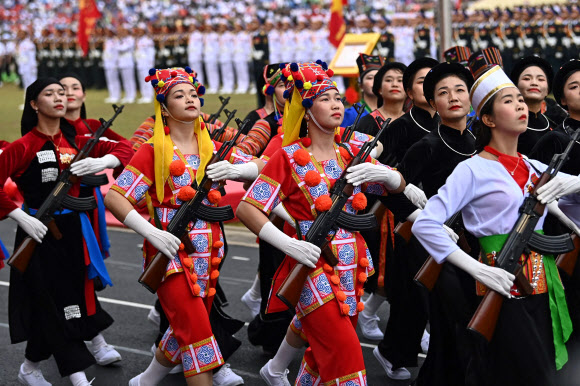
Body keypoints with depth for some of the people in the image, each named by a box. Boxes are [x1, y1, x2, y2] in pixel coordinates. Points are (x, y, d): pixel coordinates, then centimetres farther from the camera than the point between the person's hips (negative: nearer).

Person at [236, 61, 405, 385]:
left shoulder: (349, 155, 11)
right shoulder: (289, 158, -6)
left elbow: (399, 187, 16)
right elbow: (246, 209, -11)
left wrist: (383, 173, -7)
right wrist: (287, 243, -21)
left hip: (350, 270, 6)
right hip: (313, 270, -6)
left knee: (325, 355, 13)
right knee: (347, 352, -14)